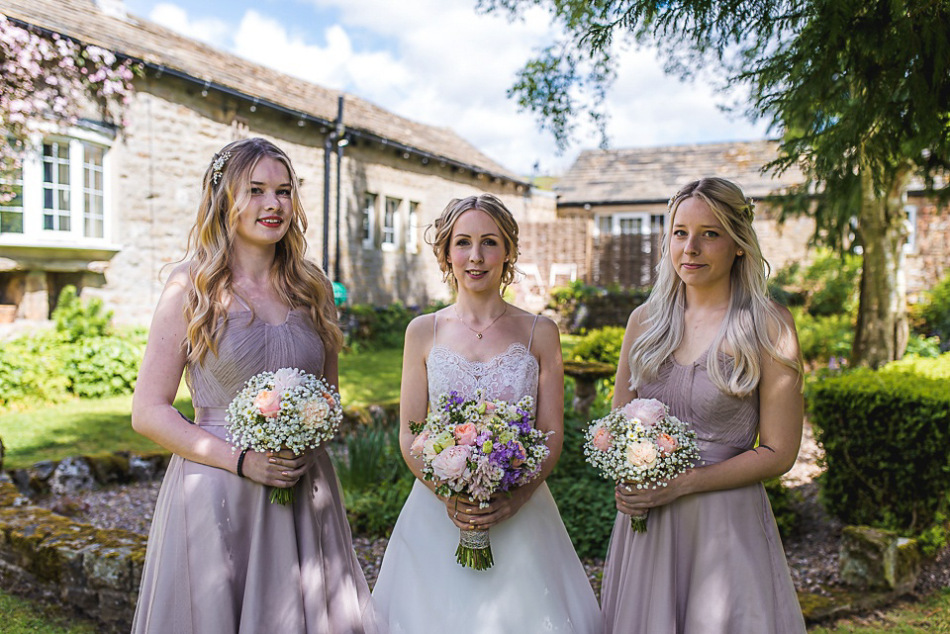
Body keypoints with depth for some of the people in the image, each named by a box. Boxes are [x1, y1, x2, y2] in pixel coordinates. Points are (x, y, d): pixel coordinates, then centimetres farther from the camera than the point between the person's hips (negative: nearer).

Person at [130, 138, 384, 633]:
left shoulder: (312, 288, 7)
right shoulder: (191, 286, -5)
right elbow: (148, 411, -6)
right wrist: (241, 461, -15)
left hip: (306, 493, 4)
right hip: (215, 494, -3)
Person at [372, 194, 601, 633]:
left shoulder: (540, 333, 1)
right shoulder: (423, 331, 2)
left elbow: (552, 434, 0)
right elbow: (409, 435, 1)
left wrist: (516, 498, -15)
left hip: (518, 512, 0)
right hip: (437, 511, 0)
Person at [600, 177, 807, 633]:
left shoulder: (768, 326, -8)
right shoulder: (645, 320, 5)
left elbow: (778, 453, -8)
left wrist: (680, 484, -15)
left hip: (727, 523, -3)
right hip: (644, 525, 4)